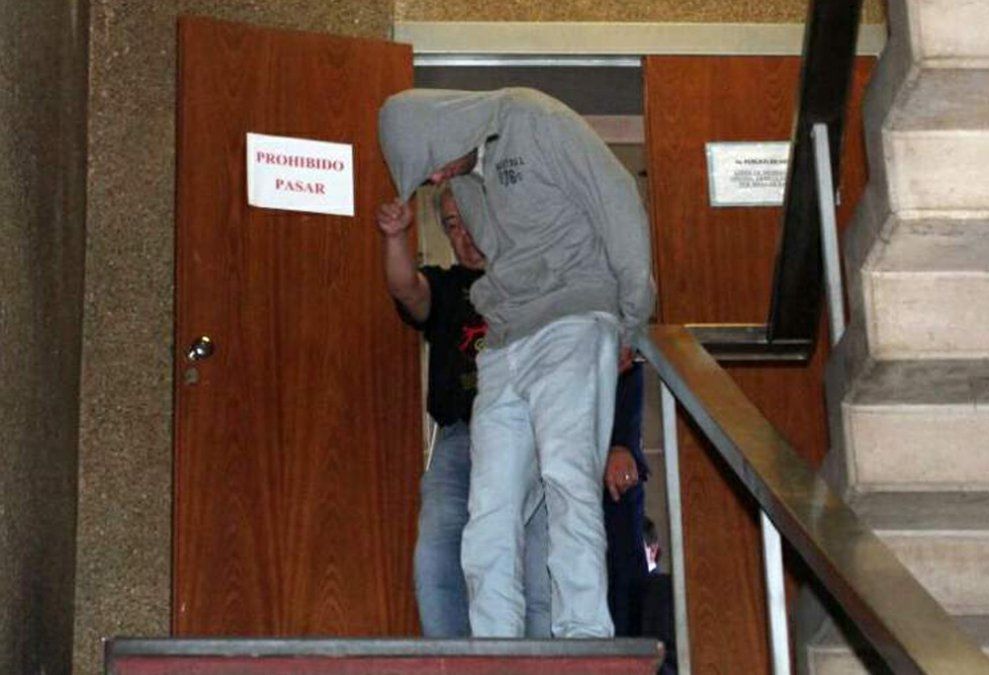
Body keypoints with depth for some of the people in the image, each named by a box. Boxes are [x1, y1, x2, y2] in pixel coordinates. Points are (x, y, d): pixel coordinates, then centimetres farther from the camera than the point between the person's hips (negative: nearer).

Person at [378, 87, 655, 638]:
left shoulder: (532, 119, -1)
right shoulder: (464, 177, 21)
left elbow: (617, 201, -5)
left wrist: (633, 319, -4)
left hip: (572, 327, -7)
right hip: (504, 346, 7)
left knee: (567, 474, -24)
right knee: (492, 506, -3)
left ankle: (586, 639, -27)